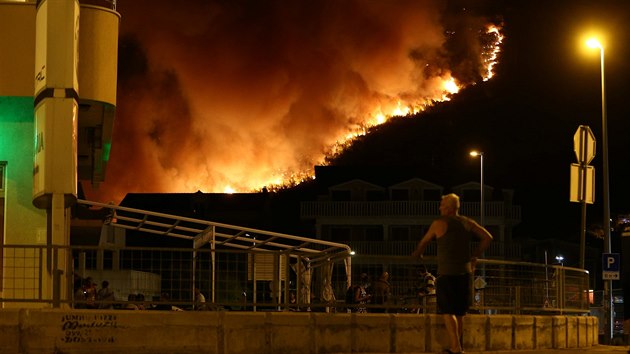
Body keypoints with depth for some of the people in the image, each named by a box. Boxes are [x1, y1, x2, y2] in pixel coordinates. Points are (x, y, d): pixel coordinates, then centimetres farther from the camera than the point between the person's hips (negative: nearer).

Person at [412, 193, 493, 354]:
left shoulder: (440, 223, -4)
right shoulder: (468, 223, 9)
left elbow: (424, 242, 6)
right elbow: (487, 237, 9)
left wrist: (416, 255, 26)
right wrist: (475, 256, 15)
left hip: (447, 273, -5)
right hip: (465, 272, 5)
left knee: (447, 311, -4)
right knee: (459, 312, 14)